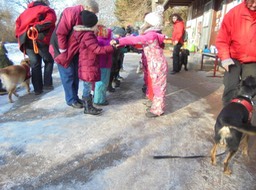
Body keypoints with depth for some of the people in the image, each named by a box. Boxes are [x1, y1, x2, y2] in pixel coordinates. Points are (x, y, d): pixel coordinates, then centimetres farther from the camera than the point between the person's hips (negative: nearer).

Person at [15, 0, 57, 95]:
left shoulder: (26, 11, 30)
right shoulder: (48, 10, 14)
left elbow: (18, 22, 20)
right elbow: (50, 20, -9)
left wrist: (19, 35, 15)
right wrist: (37, 27, -12)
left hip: (25, 39, 5)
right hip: (40, 38, -5)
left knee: (35, 64, 10)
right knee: (49, 61, 13)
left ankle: (37, 89, 9)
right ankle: (47, 84, 5)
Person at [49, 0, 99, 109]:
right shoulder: (71, 13, -20)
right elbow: (60, 33, -23)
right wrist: (63, 51, -19)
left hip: (74, 51, 8)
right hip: (64, 50, -8)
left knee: (75, 74, 12)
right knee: (68, 75, -1)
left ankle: (75, 97, 24)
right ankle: (71, 100, 10)